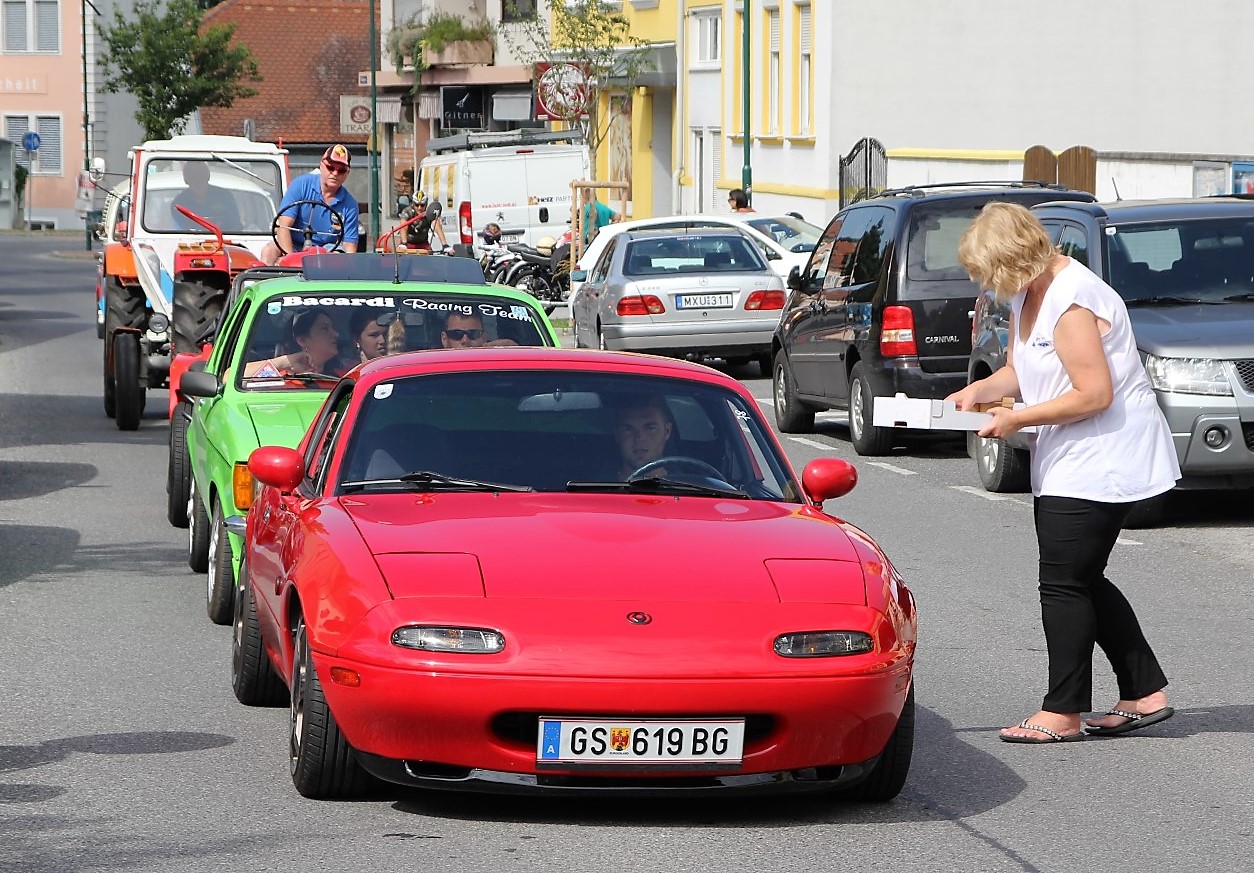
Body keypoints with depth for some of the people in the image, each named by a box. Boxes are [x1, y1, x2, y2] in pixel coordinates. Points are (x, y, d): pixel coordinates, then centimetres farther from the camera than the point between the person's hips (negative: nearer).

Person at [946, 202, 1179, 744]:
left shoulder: (1072, 302, -23)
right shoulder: (1026, 295, 9)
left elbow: (1095, 394, -25)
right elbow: (1018, 369, 21)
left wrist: (1016, 420, -19)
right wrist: (979, 391, 0)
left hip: (1102, 461, -11)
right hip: (1066, 464, 11)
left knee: (1064, 582, -6)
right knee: (1082, 580, 13)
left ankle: (1063, 711, 2)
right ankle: (1146, 693, 19)